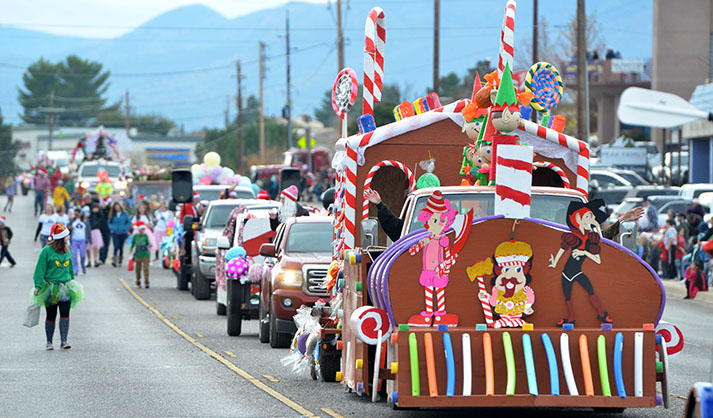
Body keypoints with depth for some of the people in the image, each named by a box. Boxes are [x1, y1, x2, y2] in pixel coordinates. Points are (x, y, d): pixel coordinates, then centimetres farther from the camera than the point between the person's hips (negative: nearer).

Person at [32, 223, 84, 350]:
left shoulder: (67, 251, 10)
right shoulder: (47, 251, -7)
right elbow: (40, 269, -7)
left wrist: (72, 283, 24)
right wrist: (38, 286, -14)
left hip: (65, 288, 4)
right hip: (50, 289, -4)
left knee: (65, 314, -8)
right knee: (51, 316, 5)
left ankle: (64, 341, -8)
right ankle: (49, 342, 17)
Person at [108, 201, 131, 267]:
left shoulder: (124, 214, -1)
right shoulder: (112, 215, 4)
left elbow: (129, 222, 3)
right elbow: (109, 223, 11)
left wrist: (125, 228, -10)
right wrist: (111, 228, -6)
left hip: (122, 233, 0)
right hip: (115, 233, 0)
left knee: (121, 247, 7)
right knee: (116, 246, -14)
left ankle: (120, 261, 20)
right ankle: (114, 260, -12)